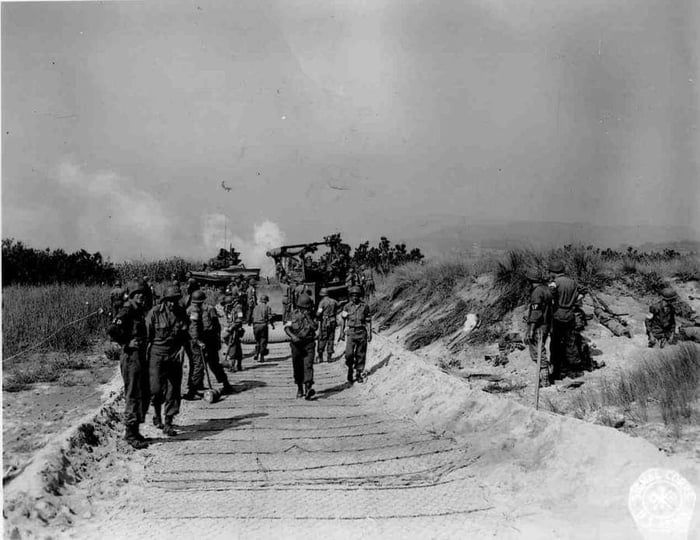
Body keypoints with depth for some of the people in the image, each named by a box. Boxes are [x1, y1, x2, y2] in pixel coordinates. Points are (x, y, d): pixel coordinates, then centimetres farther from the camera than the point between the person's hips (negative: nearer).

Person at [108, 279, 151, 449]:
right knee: (133, 395, -7)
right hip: (131, 356, -9)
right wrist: (127, 342, -17)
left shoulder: (140, 311, 15)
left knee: (144, 394, 13)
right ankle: (130, 433, -1)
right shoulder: (126, 311, -12)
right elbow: (112, 330, -25)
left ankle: (134, 430, 22)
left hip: (141, 356, 9)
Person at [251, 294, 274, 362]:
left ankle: (256, 354, 13)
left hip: (256, 326, 4)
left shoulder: (256, 307, 11)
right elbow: (270, 318, -6)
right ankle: (261, 357, -3)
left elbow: (252, 317, 10)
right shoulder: (267, 307, -1)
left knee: (257, 341, 20)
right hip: (263, 325, -4)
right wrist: (272, 325, 8)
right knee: (263, 341, 2)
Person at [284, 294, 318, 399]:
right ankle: (299, 388, 24)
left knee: (308, 365, -16)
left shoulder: (312, 315, 2)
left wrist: (308, 317, -16)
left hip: (309, 344, -1)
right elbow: (287, 328, -4)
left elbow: (315, 327, -12)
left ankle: (308, 388, -26)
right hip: (296, 344, 1)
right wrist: (292, 336, -21)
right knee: (297, 368, 9)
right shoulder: (294, 314, 2)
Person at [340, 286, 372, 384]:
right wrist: (342, 333, 7)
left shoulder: (365, 306, 1)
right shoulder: (347, 306, 3)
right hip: (351, 333, 0)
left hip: (362, 333, 0)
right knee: (349, 354, -12)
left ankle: (359, 374, 15)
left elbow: (368, 321, 4)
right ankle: (350, 368, 13)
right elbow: (343, 320, 10)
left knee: (361, 355, 4)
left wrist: (369, 334, 0)